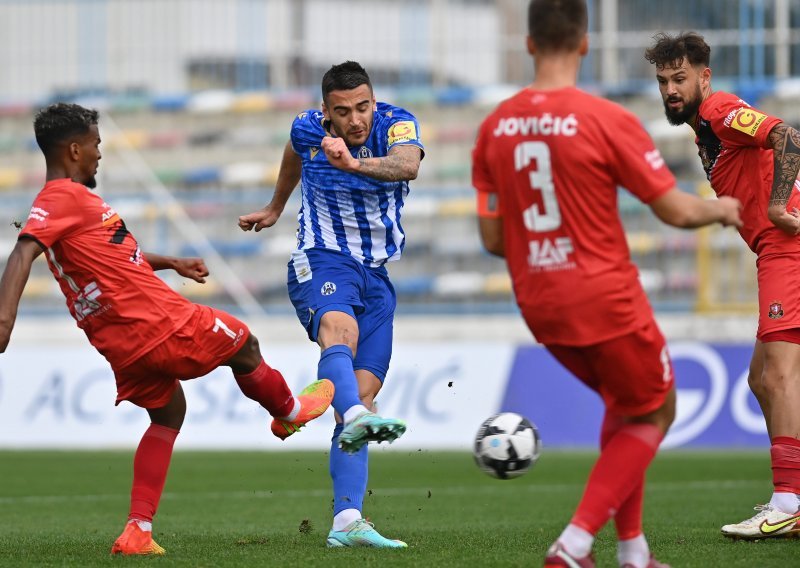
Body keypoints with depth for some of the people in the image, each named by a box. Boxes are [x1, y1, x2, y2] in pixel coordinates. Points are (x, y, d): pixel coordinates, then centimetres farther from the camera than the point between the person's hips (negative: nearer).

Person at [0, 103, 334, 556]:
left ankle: (138, 532, 12)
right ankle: (289, 412, 46)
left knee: (168, 413, 25)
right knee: (244, 345, 16)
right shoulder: (64, 197, -14)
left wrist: (170, 262, 38)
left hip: (122, 345, 10)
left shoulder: (59, 201, 16)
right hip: (161, 323, -10)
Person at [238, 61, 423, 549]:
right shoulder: (308, 130, -4)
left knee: (364, 395, -4)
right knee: (341, 329, -36)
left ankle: (346, 522, -7)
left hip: (380, 275, 2)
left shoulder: (397, 124, -9)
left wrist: (353, 164, -53)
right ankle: (355, 417, -67)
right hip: (323, 261, -2)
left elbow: (407, 164, -34)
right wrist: (276, 208, 40)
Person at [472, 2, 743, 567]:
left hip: (539, 306, 6)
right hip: (606, 299, -6)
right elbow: (676, 210, -11)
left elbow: (493, 237, 4)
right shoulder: (605, 119, -17)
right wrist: (721, 209, 10)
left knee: (622, 404, 27)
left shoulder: (495, 127, 0)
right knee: (655, 414, 15)